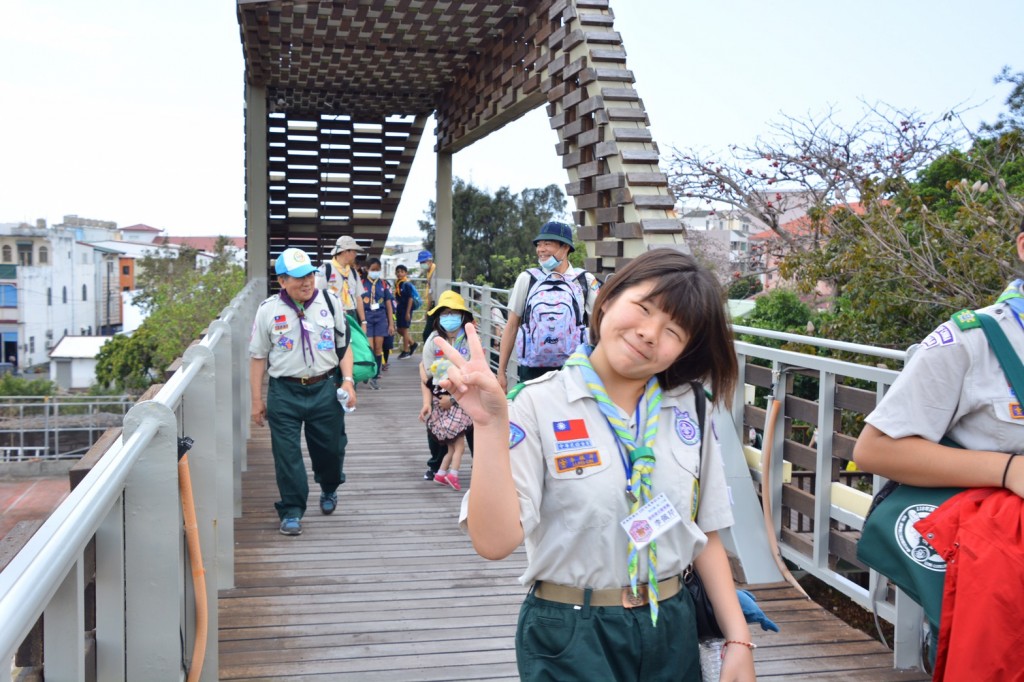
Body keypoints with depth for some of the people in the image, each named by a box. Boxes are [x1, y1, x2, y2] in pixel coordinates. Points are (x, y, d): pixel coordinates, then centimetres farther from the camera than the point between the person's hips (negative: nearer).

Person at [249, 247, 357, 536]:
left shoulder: (330, 302, 1)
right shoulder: (268, 310, -3)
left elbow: (344, 346, 9)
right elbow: (258, 357, 3)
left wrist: (347, 380, -4)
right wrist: (257, 400, 3)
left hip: (325, 389, 2)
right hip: (284, 393, -1)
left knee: (331, 447, 12)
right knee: (287, 455, 0)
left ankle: (329, 489, 43)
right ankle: (291, 511, 15)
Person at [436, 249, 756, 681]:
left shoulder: (690, 410, 0)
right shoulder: (537, 405, -14)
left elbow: (705, 535, 7)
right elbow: (495, 541, -22)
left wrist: (739, 639, 4)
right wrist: (491, 424, -29)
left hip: (673, 632, 5)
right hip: (571, 642, -4)